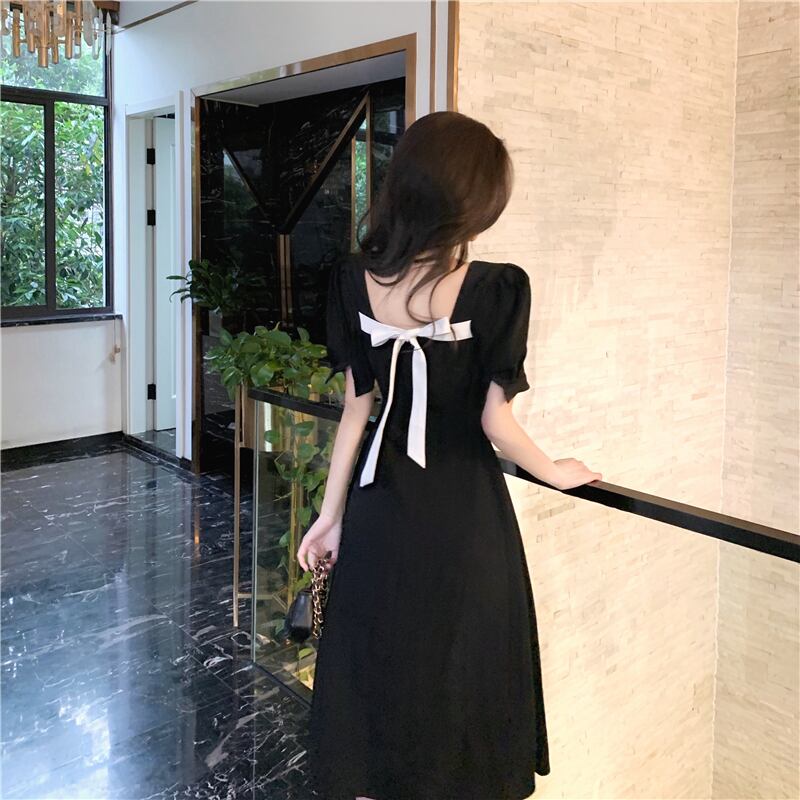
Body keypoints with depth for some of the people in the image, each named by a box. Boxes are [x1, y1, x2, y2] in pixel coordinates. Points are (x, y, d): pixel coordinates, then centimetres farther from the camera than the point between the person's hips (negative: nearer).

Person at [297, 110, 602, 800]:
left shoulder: (356, 282, -4)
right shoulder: (496, 289, -16)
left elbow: (357, 409, -1)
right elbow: (495, 421, -15)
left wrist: (332, 511, 8)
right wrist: (554, 473, 4)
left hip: (380, 509, 4)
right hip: (463, 512, -3)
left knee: (375, 665, 18)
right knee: (455, 674, 15)